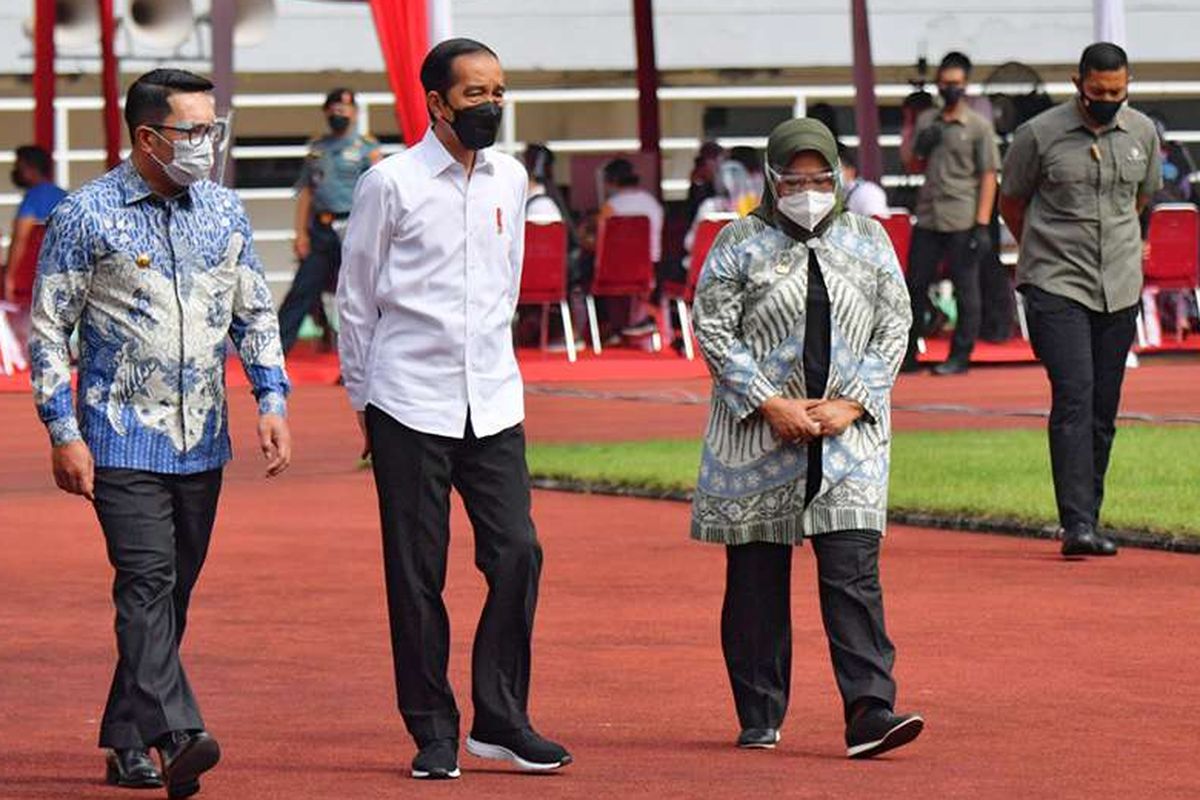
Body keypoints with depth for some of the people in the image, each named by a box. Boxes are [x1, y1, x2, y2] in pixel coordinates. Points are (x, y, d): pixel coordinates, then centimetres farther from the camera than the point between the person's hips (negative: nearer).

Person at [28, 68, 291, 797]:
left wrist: (272, 400, 4)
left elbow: (256, 313, 16)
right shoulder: (86, 216, -6)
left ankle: (126, 738, 20)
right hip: (122, 441, -5)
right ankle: (177, 736, -25)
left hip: (203, 441, 5)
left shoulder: (224, 211, 8)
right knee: (147, 583, -15)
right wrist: (63, 433, -9)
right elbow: (48, 329, -4)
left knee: (174, 593, 9)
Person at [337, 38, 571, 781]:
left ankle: (501, 720, 7)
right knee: (417, 573, 0)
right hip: (410, 408, -4)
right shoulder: (392, 183, -5)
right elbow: (355, 297, 2)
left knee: (518, 554, -3)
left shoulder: (510, 179, 9)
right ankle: (434, 732, 7)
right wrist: (364, 397, 6)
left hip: (493, 403, 4)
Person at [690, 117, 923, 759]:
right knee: (756, 578, 4)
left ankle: (869, 712, -15)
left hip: (849, 434, 1)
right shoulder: (739, 243, 3)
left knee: (853, 571, -10)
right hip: (759, 434, -1)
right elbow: (713, 329, -3)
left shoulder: (869, 241, 11)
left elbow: (894, 326, 8)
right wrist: (773, 405, -12)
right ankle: (759, 719, 14)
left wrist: (850, 403, -5)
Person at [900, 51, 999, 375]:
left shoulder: (978, 126, -2)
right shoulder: (926, 121, 12)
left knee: (966, 289, 1)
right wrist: (920, 146, -1)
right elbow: (912, 165, 22)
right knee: (915, 285, 6)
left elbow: (988, 177, -5)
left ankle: (960, 356, 8)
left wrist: (982, 224, -11)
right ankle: (908, 355, 13)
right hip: (927, 218, 5)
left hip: (961, 222, -5)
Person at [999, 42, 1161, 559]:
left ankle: (1088, 521, 13)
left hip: (1120, 288, 4)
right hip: (1055, 286, -4)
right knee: (1073, 398, -16)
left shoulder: (1142, 133, 7)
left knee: (1103, 411, 5)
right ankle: (1076, 523, -21)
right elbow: (1010, 203, 8)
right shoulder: (1040, 134, -6)